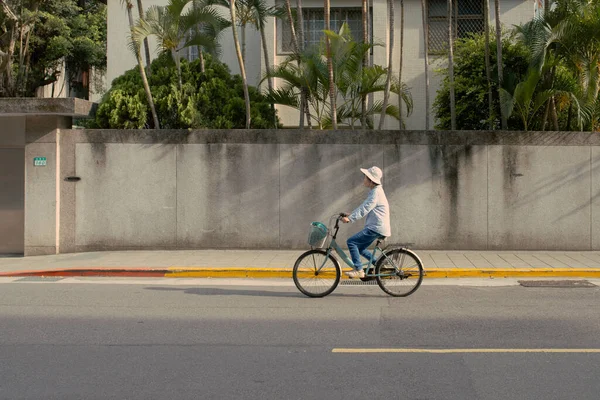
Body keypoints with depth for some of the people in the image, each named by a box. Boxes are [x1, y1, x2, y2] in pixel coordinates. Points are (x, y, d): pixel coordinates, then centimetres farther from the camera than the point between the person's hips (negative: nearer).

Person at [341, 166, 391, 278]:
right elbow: (364, 207, 24)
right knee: (360, 248, 17)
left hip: (376, 228, -10)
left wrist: (350, 218, -30)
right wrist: (351, 215, 17)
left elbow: (365, 208, -25)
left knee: (351, 242, -14)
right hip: (375, 227, 10)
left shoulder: (376, 192, -15)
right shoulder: (374, 191, 17)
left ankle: (358, 270, -13)